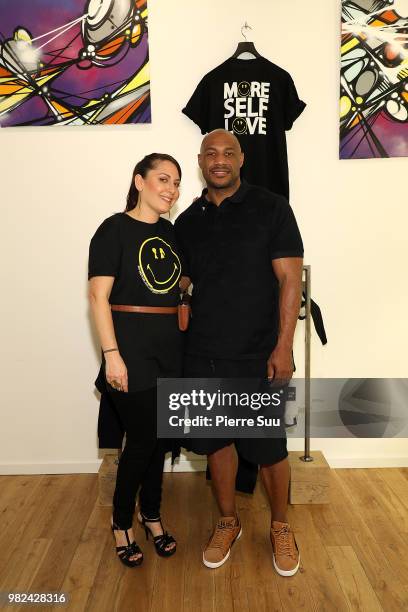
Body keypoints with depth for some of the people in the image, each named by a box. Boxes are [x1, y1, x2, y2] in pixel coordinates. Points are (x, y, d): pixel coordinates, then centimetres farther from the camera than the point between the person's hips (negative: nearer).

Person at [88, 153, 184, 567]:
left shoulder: (170, 233, 10)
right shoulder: (114, 229, -8)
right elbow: (98, 297, -12)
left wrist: (188, 342, 9)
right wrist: (112, 354, -17)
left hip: (170, 348, 6)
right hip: (132, 347, -6)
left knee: (160, 437, 13)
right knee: (142, 437, 1)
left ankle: (151, 515, 34)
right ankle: (121, 522, 25)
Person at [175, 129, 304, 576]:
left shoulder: (270, 208, -3)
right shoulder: (187, 222, 8)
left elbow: (290, 279, -7)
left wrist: (283, 347, -13)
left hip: (258, 355, -3)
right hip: (203, 355, 4)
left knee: (269, 447, 7)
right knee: (216, 440, 14)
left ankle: (280, 527, 32)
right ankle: (228, 522, 36)